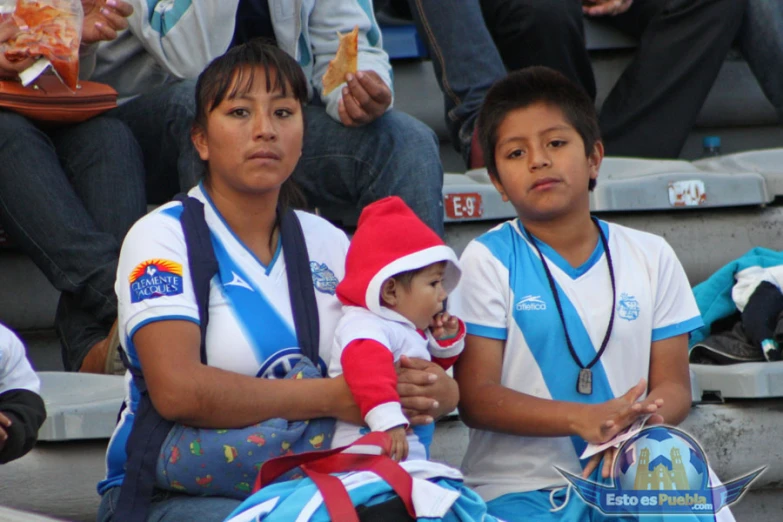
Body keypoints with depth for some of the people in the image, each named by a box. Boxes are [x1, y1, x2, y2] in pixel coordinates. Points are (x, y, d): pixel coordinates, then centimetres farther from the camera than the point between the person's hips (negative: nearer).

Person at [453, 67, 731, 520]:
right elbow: (475, 398, -7)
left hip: (628, 478, 3)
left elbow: (674, 386, 7)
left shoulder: (650, 257, 10)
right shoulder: (489, 260, 0)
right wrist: (582, 419, -23)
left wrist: (637, 423, -18)